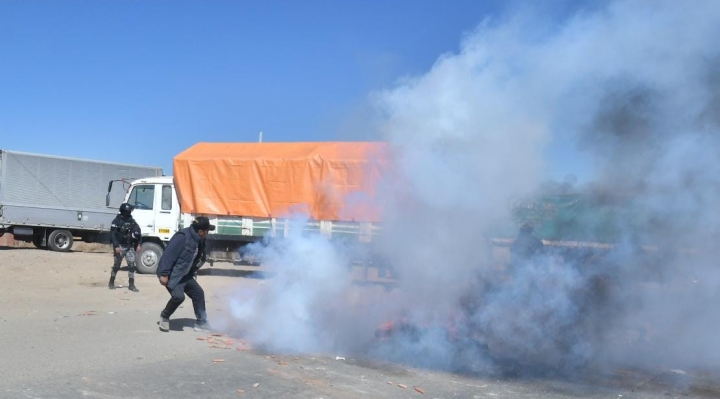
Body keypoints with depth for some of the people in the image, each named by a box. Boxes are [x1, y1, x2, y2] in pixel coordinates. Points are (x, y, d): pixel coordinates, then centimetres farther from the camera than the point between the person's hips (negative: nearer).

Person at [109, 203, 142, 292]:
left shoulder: (132, 221, 7)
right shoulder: (117, 221, -7)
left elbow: (137, 233, 12)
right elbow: (112, 234, -12)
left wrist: (138, 244, 3)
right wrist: (116, 246, -19)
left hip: (130, 247, 4)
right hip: (120, 246, -4)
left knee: (132, 264, -6)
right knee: (116, 265, 6)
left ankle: (131, 285, -3)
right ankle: (111, 282, 23)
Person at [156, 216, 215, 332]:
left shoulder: (199, 241, 3)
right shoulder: (182, 237, -27)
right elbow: (168, 255, -28)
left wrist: (192, 273, 14)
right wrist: (164, 274, -28)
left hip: (185, 275, 9)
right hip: (171, 275, -9)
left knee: (198, 293, 6)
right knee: (178, 296, -24)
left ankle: (201, 323, 16)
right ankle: (164, 317, 4)